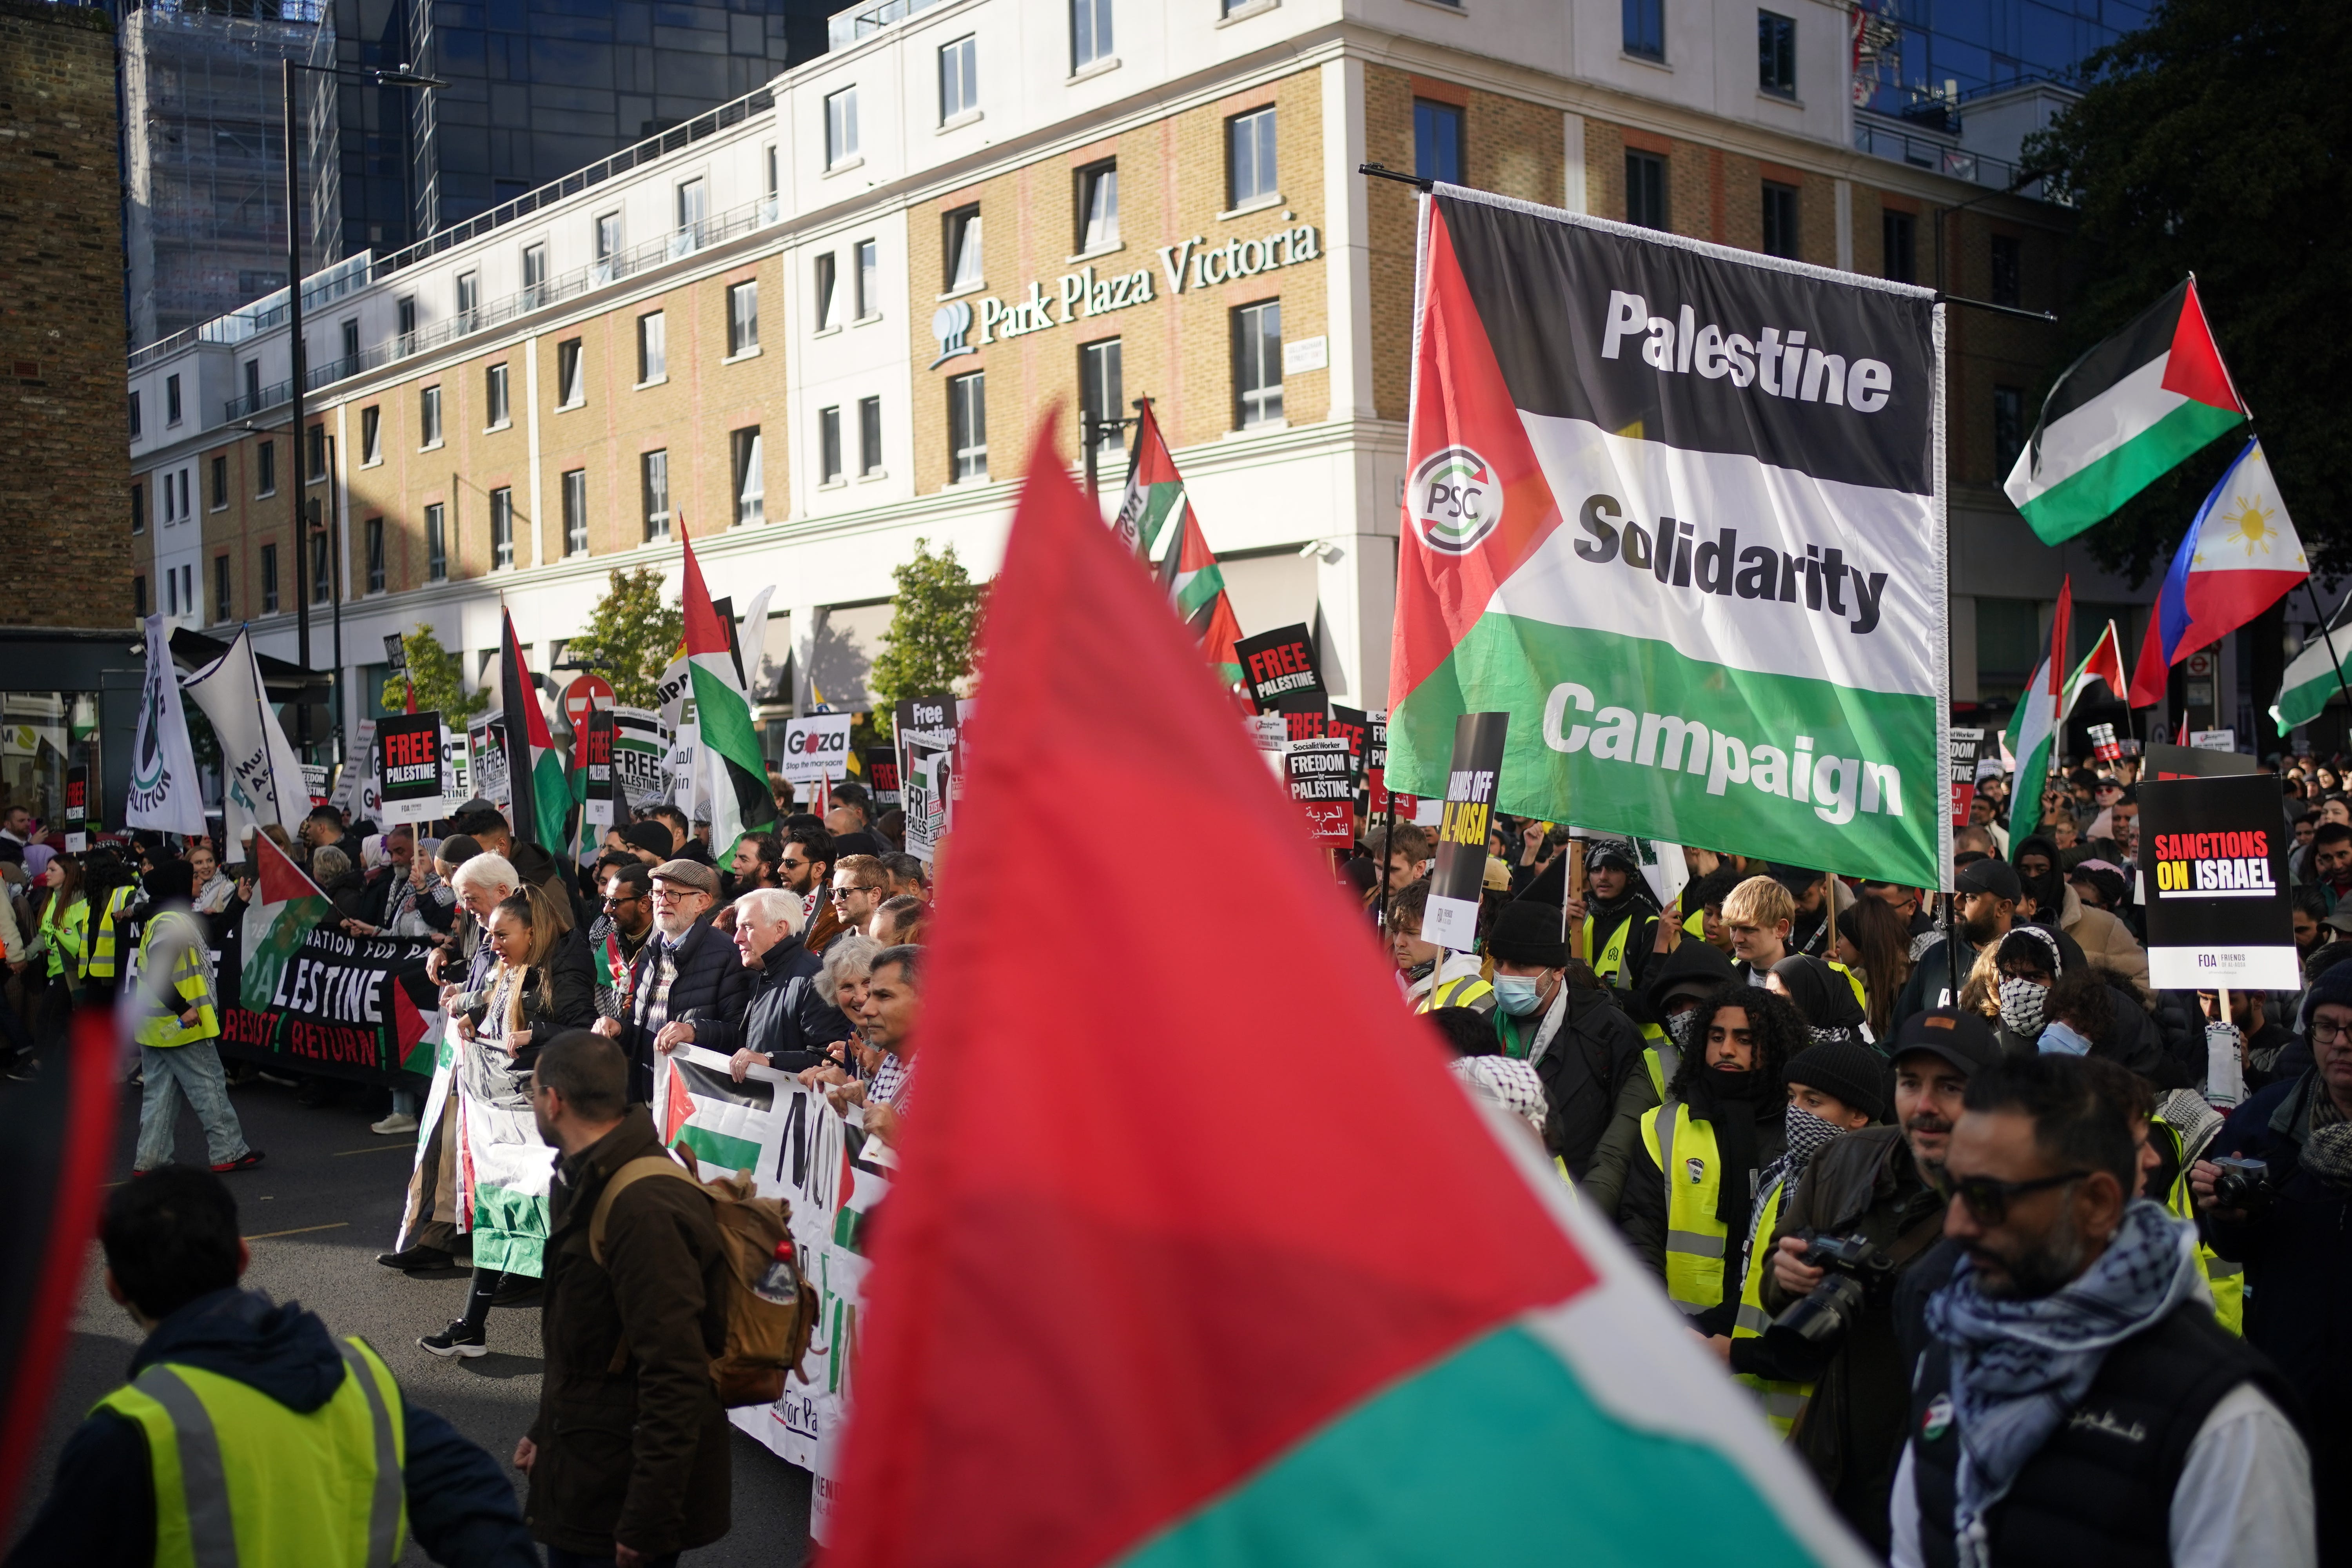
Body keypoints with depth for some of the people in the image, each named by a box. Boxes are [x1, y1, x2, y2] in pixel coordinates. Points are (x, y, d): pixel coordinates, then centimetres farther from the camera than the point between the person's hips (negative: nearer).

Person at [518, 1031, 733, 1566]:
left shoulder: (645, 1206, -25)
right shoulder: (590, 1183, 9)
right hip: (583, 1474, 10)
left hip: (624, 1493, -10)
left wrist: (647, 1522, -24)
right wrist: (548, 1433, 23)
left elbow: (675, 1377, -27)